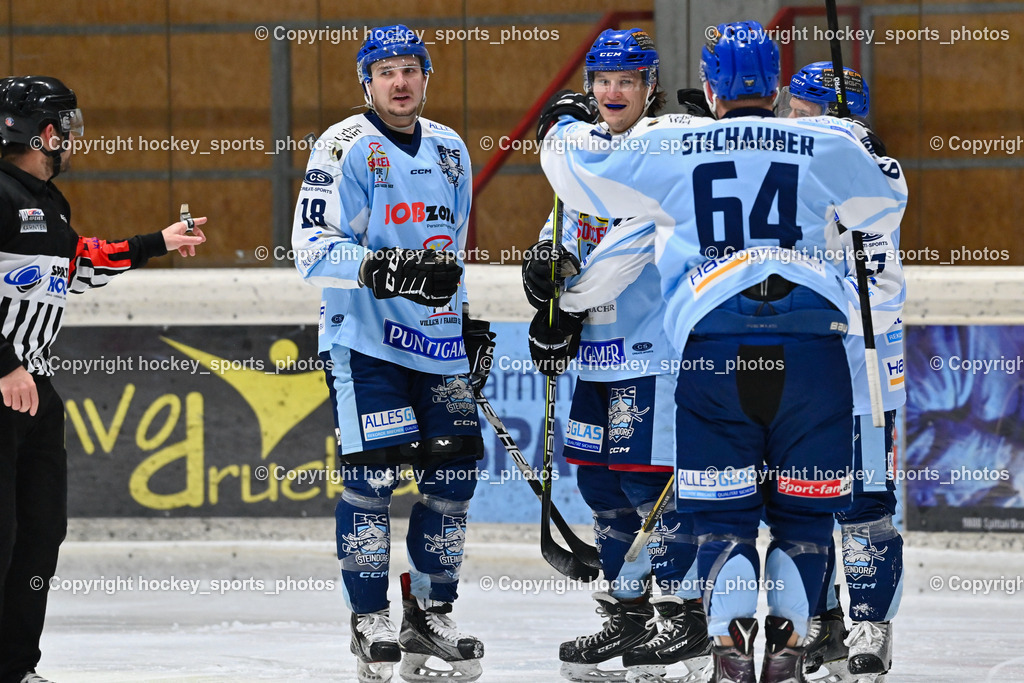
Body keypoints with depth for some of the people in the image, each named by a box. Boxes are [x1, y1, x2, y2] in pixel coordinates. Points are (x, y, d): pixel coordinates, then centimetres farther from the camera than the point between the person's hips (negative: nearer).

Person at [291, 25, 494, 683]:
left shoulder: (449, 149, 14)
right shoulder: (345, 147, -7)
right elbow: (313, 248, -14)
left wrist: (468, 325, 22)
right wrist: (383, 270, -28)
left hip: (437, 342, 6)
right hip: (365, 338, -6)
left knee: (454, 472, 3)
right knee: (374, 473, -11)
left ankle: (431, 612, 17)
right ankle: (370, 618, 1)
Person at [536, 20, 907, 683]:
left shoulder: (670, 145, 9)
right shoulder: (829, 145, 11)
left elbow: (583, 176, 17)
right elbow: (884, 211, 28)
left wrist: (566, 125, 39)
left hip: (712, 347, 0)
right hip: (812, 342, 0)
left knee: (722, 510, 6)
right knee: (803, 505, 10)